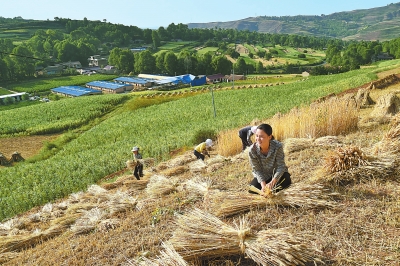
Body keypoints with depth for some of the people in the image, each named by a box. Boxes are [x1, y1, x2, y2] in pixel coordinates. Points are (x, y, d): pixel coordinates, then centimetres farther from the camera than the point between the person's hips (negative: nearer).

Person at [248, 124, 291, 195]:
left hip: (277, 174, -1)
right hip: (262, 176, 1)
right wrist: (263, 184, -35)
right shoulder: (252, 150, -27)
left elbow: (281, 166, -28)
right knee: (252, 190, -18)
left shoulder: (278, 146, -30)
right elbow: (257, 170, -19)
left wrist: (272, 182, -42)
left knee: (286, 181, -30)